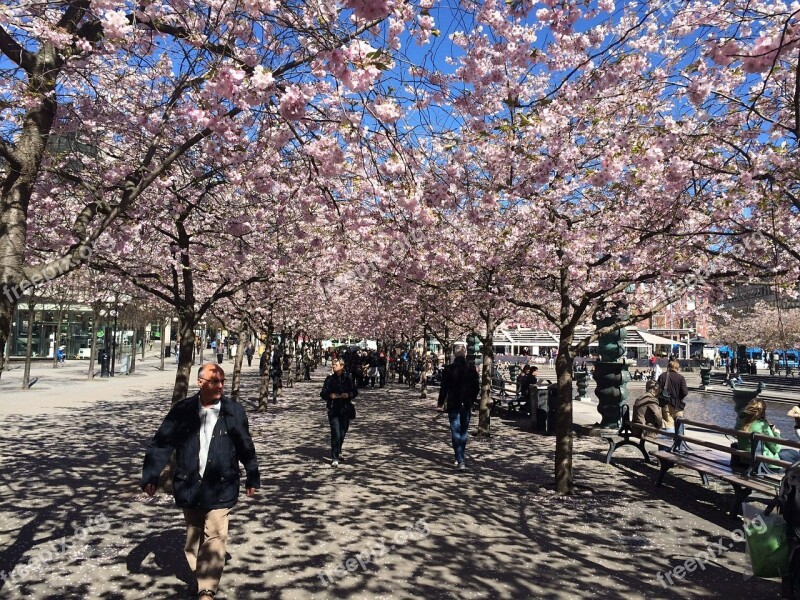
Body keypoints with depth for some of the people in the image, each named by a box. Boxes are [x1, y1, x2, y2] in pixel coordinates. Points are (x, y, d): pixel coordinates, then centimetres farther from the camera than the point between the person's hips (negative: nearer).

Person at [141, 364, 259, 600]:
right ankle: (199, 576, 40)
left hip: (219, 487, -2)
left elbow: (246, 447, 2)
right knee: (193, 535, 19)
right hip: (189, 485, 2)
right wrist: (150, 476, -5)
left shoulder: (234, 410, -7)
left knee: (214, 537, -3)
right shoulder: (182, 410, -6)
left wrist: (252, 478, 8)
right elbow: (161, 443, -2)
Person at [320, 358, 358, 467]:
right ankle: (334, 458, -5)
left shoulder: (348, 378, 1)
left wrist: (348, 395, -13)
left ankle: (338, 452, 38)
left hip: (345, 409, 2)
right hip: (333, 410, -2)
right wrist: (329, 395, -18)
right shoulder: (329, 379, 0)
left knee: (342, 433, 12)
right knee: (336, 433, -11)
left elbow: (355, 392, 6)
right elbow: (323, 394, 2)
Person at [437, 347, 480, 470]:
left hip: (453, 404, -2)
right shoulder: (471, 369, -4)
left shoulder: (448, 369, -9)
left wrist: (441, 401, 6)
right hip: (466, 405, 2)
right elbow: (477, 387, 0)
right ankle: (460, 458, 28)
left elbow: (444, 387, -6)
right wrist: (471, 400, 13)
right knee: (464, 432, 16)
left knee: (456, 432, -2)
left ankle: (460, 461, -12)